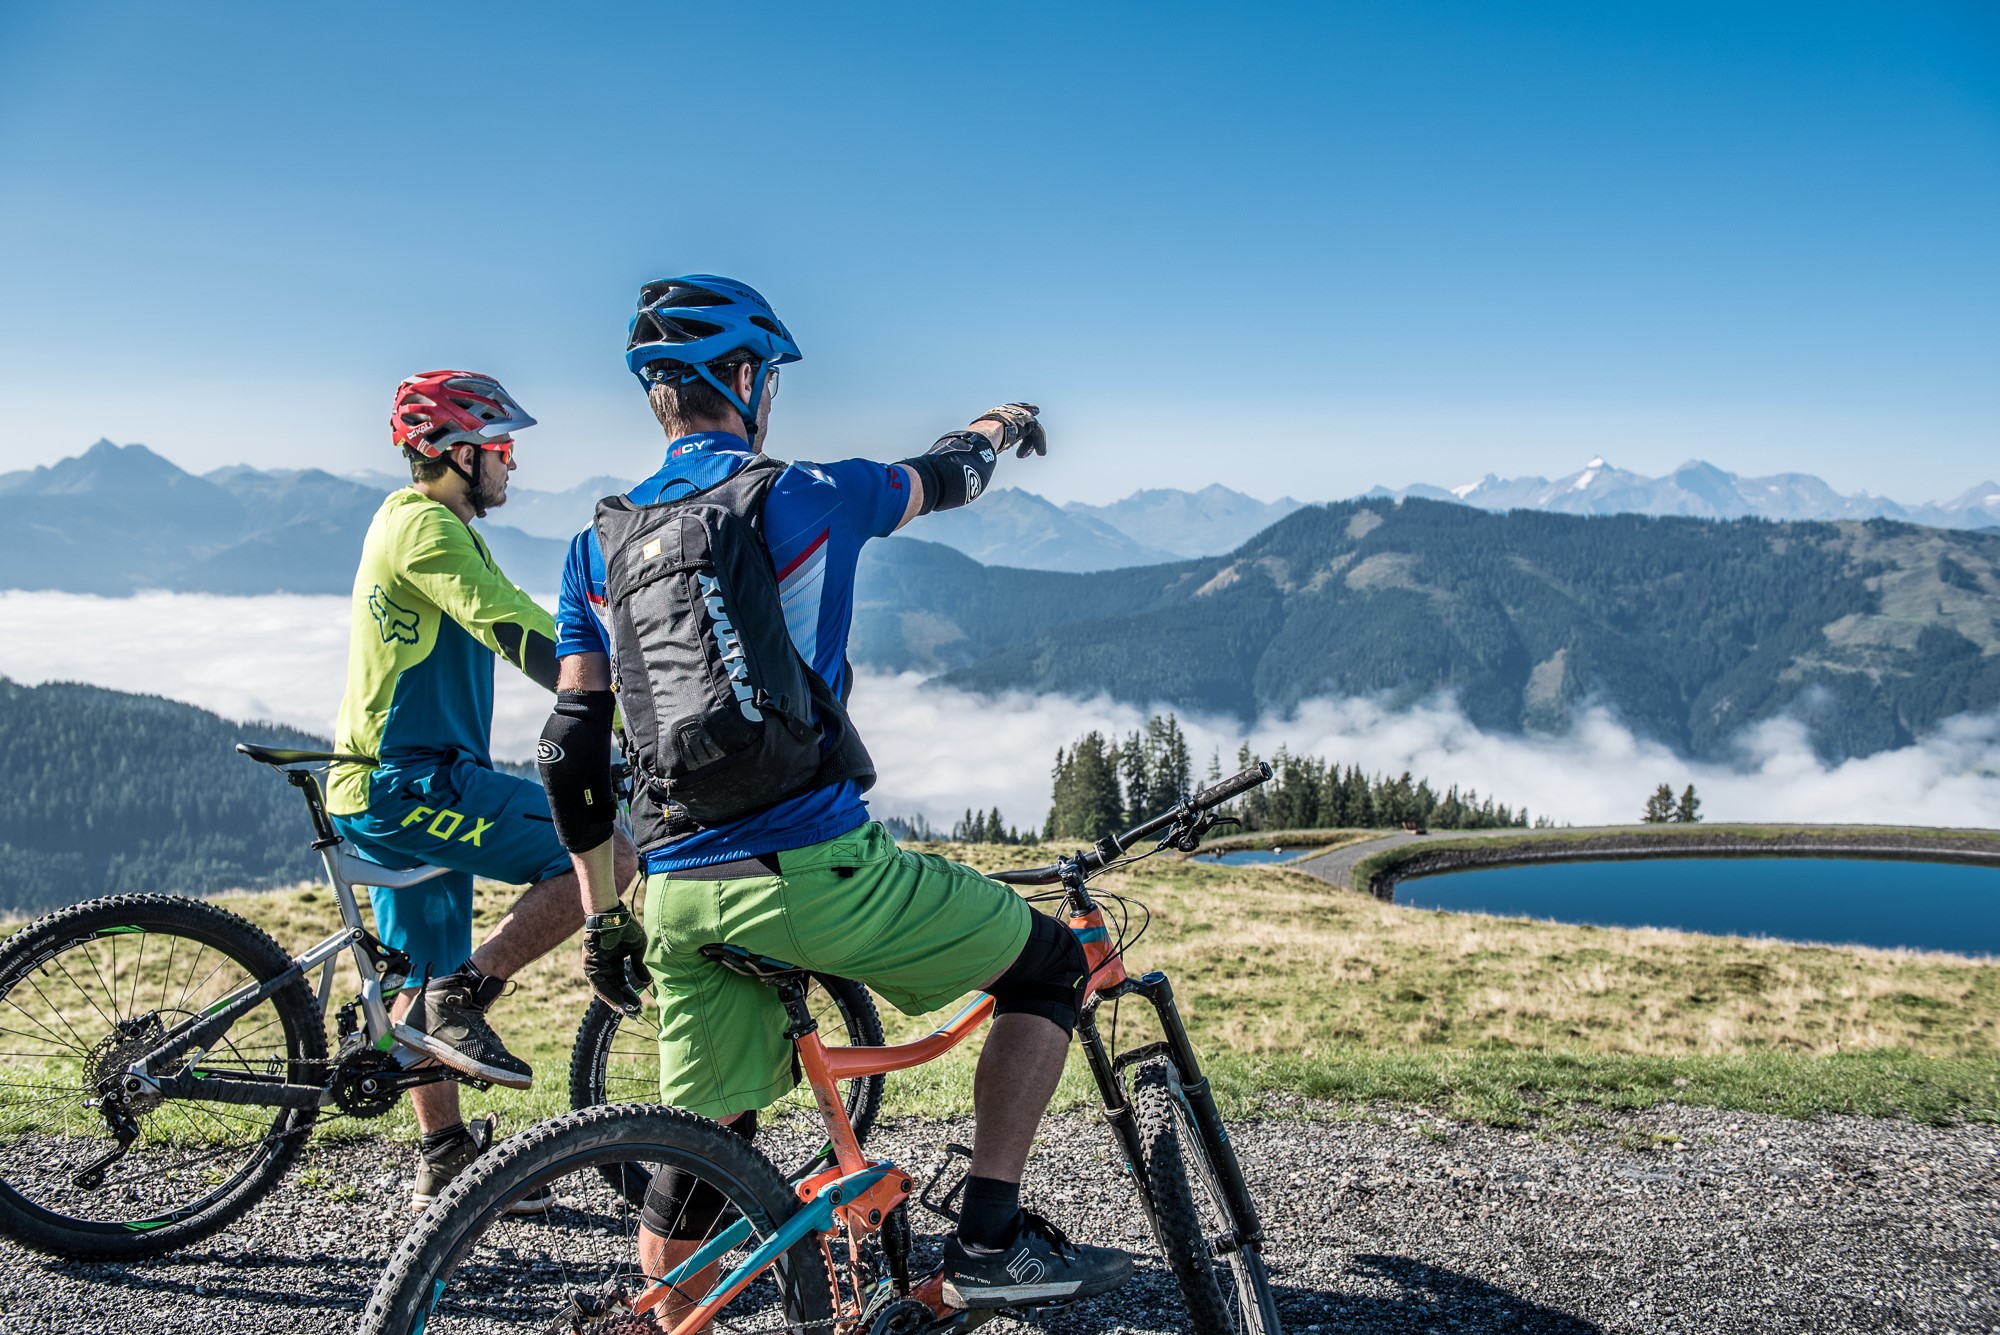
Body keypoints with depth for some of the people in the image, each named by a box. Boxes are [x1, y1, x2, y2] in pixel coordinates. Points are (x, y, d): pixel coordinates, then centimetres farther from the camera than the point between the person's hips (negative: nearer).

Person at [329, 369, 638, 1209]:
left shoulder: (434, 527, 20)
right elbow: (520, 635, -22)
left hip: (387, 788, 11)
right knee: (607, 858, -17)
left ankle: (445, 1162, 26)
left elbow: (520, 635, 21)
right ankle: (460, 1001, -11)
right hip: (409, 785, -11)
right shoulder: (425, 525, -13)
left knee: (429, 992, 16)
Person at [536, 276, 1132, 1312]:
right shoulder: (801, 498, -3)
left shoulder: (599, 545, 11)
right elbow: (947, 475, 16)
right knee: (1053, 964, 11)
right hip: (811, 871, -6)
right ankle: (990, 1244, 11)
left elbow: (571, 749, 10)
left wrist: (601, 918, 17)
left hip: (678, 895, 6)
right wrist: (1001, 423, 40)